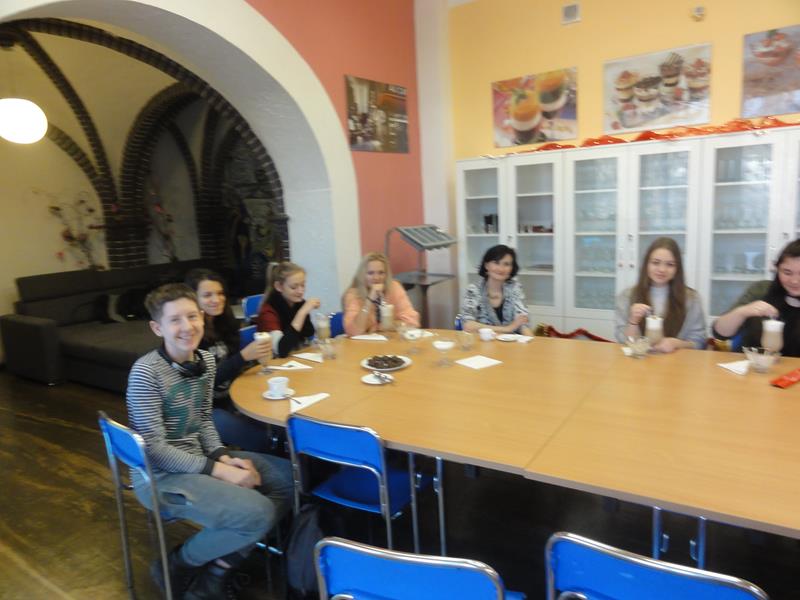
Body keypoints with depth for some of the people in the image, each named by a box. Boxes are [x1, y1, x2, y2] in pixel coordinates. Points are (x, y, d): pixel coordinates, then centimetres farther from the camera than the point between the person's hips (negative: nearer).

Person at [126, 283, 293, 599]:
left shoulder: (205, 360, 1)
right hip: (160, 476, -8)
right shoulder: (146, 372, -20)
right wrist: (217, 469, -22)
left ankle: (218, 570, 9)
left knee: (290, 478, 2)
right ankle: (177, 565, 6)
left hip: (199, 460, 8)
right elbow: (154, 448, -20)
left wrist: (224, 457, -6)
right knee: (257, 514, -24)